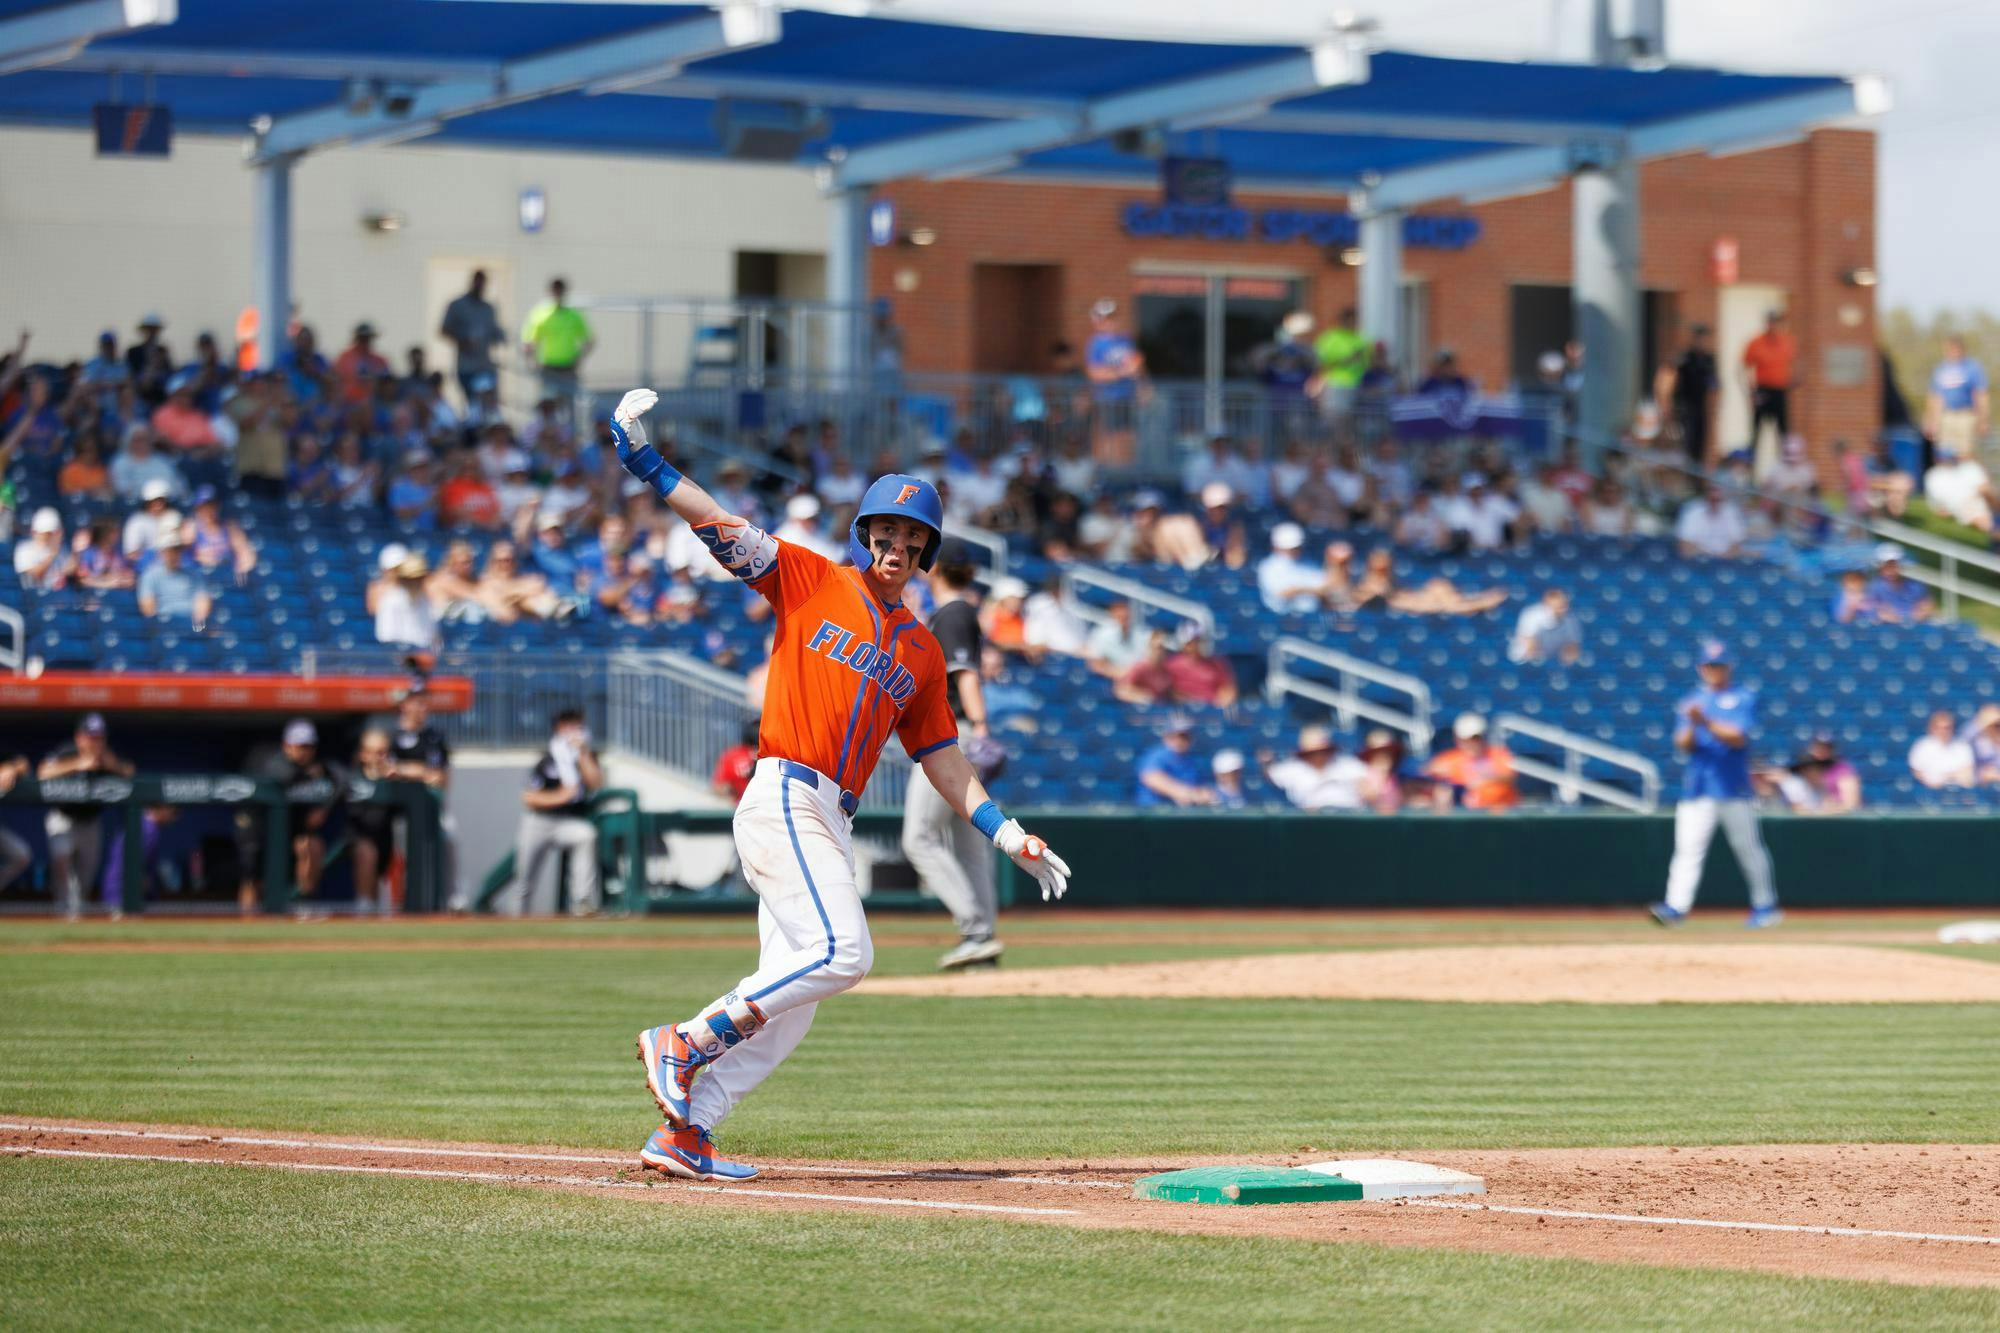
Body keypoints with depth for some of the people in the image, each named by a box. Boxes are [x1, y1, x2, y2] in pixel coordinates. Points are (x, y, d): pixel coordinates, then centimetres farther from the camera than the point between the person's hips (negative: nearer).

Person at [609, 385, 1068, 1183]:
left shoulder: (922, 652, 18)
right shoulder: (812, 581, 3)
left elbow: (943, 760, 20)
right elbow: (721, 528, -7)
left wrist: (1008, 836, 11)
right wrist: (645, 465, -20)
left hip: (833, 823, 7)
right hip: (783, 797, -7)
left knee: (791, 999, 2)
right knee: (841, 952, -21)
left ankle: (685, 1132, 4)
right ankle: (684, 1043, -13)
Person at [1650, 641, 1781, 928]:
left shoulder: (1743, 698, 2)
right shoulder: (1692, 702, 14)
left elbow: (1739, 738, -11)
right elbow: (1683, 745, 6)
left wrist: (1706, 723, -22)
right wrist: (1691, 726, -15)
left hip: (1734, 788, -2)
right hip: (1698, 786, 3)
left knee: (1749, 848, 6)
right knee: (1688, 848, -10)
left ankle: (1765, 906, 19)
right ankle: (1676, 906, -18)